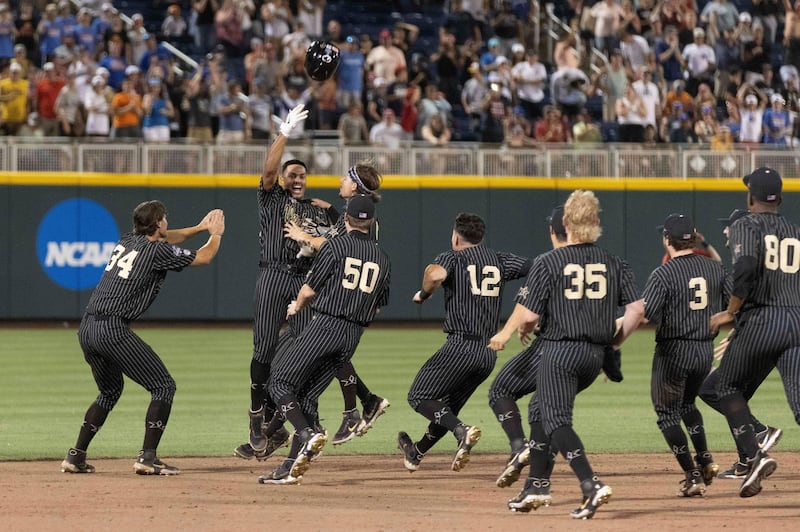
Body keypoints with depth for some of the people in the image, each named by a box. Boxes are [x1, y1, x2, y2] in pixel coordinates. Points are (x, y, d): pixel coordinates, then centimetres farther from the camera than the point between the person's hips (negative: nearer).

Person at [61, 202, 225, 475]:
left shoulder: (127, 240, 17)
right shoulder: (157, 251, -4)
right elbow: (203, 257, 9)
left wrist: (199, 228, 41)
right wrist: (216, 234, 28)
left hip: (86, 329, 8)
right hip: (113, 329, -8)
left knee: (110, 391, 26)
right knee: (163, 386, -1)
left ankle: (76, 457, 20)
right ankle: (148, 457, -11)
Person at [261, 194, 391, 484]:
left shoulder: (335, 246, -4)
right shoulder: (382, 259, 12)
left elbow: (309, 289, -2)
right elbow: (377, 307, 16)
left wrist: (297, 306, 19)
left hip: (325, 327, -6)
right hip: (354, 334, 6)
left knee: (279, 383, -3)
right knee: (307, 395, 11)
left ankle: (309, 434, -26)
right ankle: (291, 467, 5)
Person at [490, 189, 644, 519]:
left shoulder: (548, 263, -8)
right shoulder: (614, 264, 4)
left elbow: (528, 315, -11)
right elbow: (637, 308, -3)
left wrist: (507, 333, 10)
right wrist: (616, 341, 12)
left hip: (559, 352, -6)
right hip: (595, 356, 6)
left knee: (557, 421, -6)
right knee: (541, 409, 22)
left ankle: (591, 485, -26)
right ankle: (537, 486, 24)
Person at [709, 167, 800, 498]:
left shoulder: (746, 227, 3)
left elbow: (746, 269, -15)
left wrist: (731, 312, -5)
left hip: (760, 321, -4)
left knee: (728, 387, 16)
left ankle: (753, 456, -2)